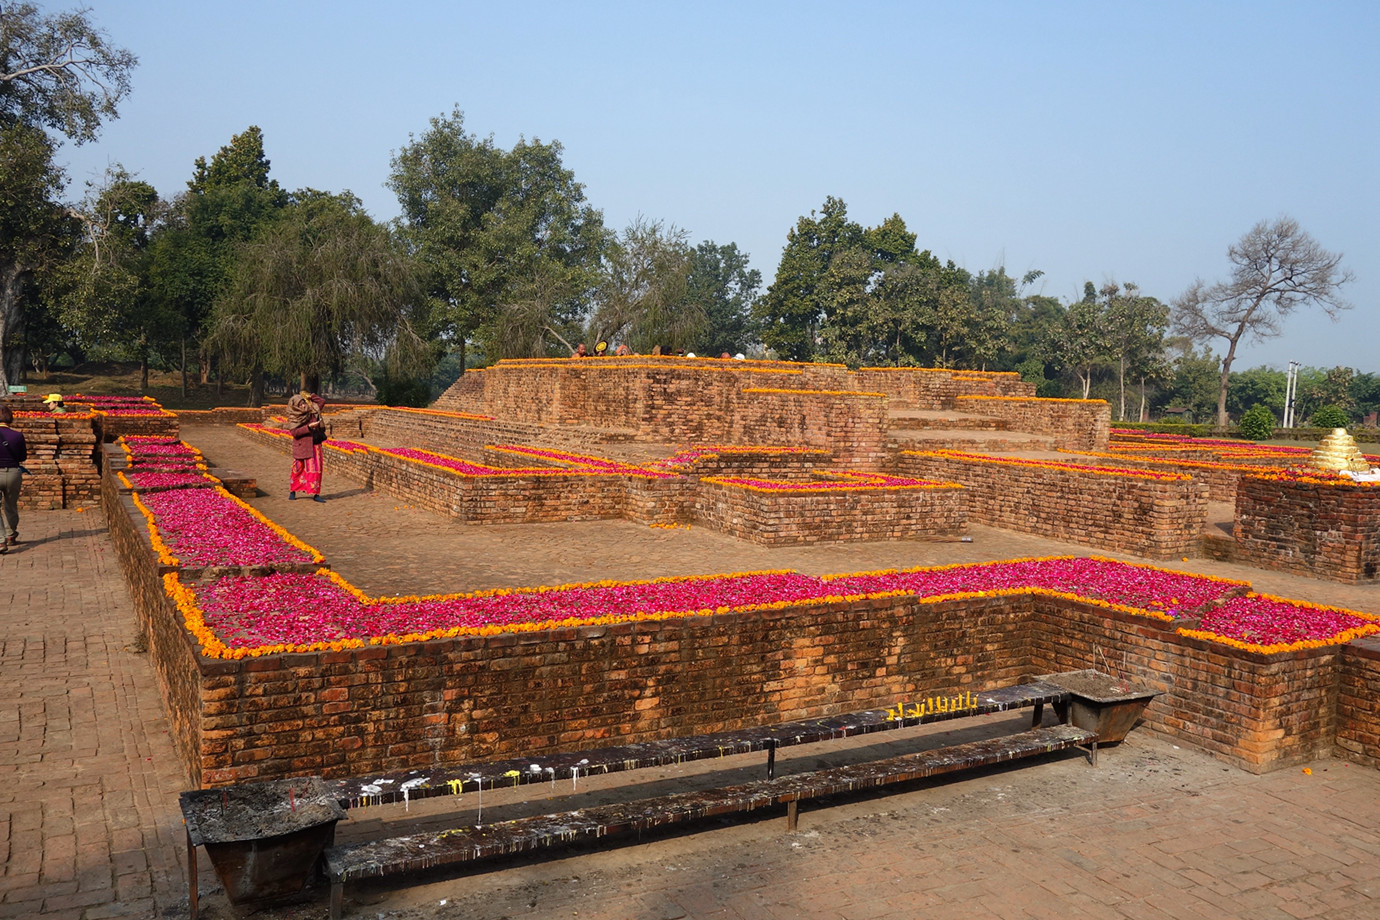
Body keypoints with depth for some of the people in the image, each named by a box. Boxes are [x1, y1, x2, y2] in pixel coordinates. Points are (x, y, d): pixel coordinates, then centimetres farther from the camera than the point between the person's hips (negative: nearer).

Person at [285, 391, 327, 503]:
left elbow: (322, 402, 18)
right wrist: (308, 427, -23)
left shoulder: (312, 410, 6)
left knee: (316, 468, -3)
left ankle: (315, 494, -1)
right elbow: (294, 432, -16)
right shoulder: (293, 418, -6)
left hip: (314, 445, 3)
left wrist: (310, 396, 7)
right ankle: (292, 491, 24)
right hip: (301, 446, -3)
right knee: (298, 468, 7)